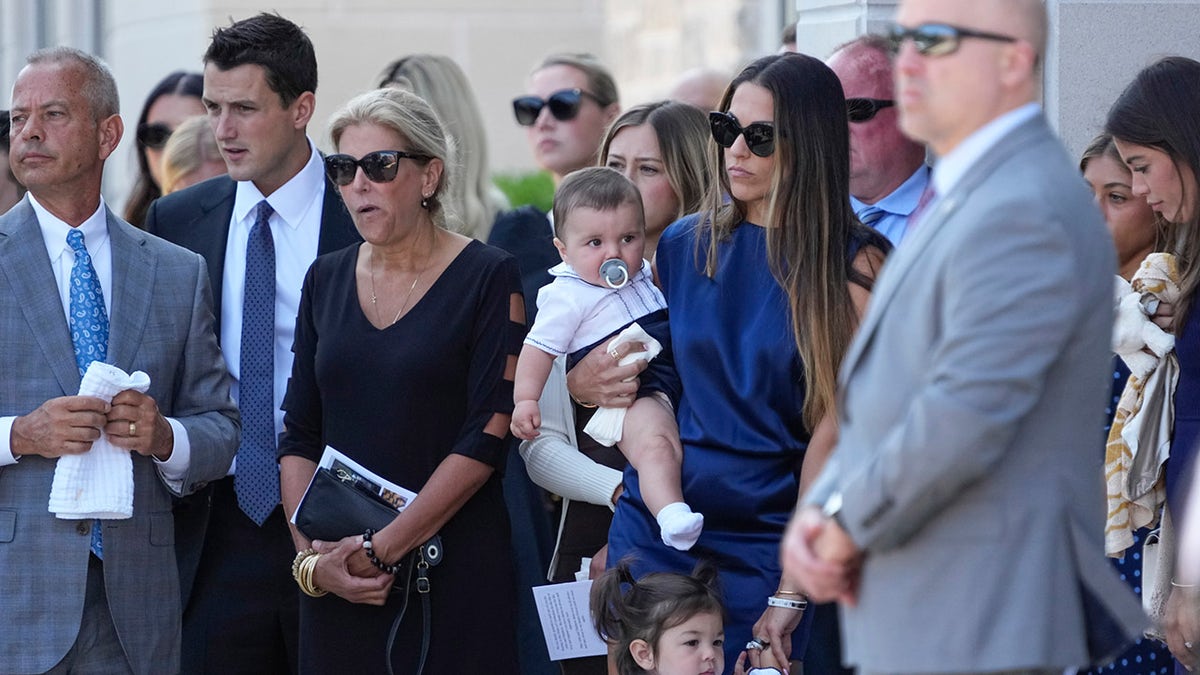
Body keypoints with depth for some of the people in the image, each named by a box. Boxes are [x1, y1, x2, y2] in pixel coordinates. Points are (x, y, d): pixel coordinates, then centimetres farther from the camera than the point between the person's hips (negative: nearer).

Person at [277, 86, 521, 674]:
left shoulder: (487, 277, -3)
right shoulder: (326, 280, 11)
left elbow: (488, 435, -11)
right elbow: (299, 436, 9)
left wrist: (383, 547, -13)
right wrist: (313, 556, -6)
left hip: (456, 576, -4)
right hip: (338, 581, 4)